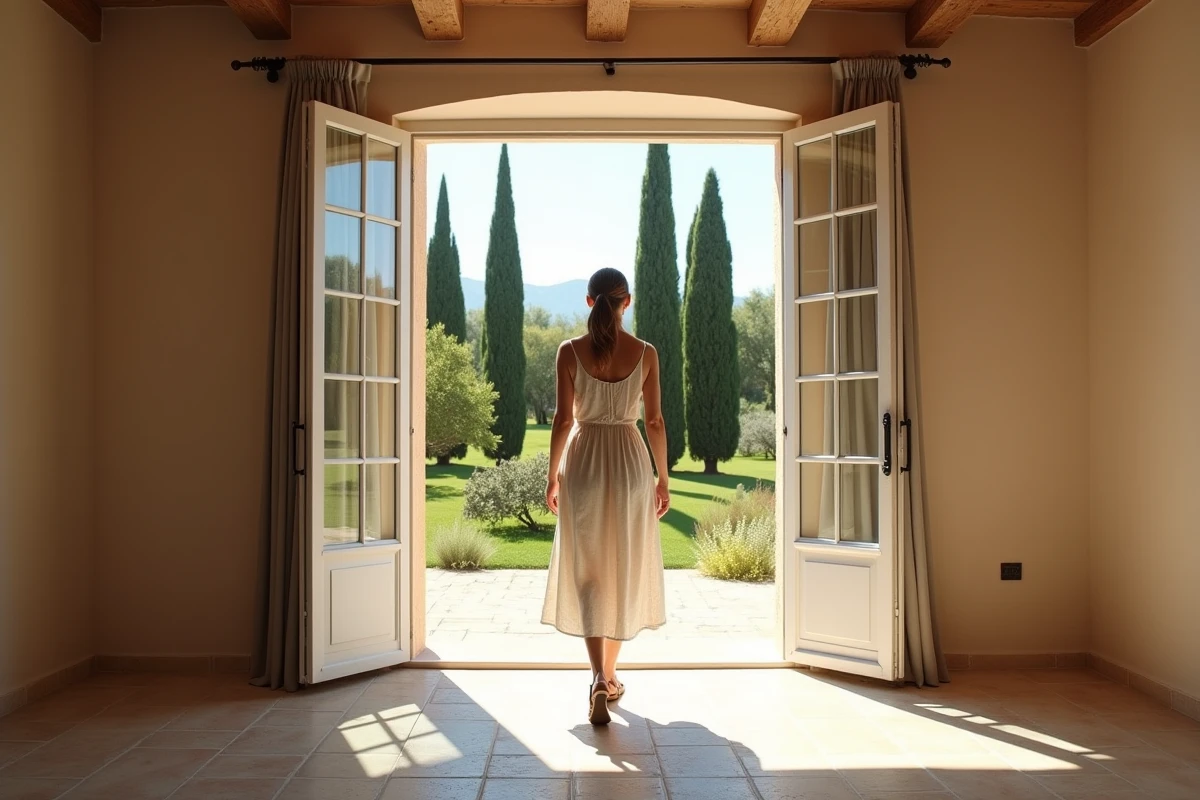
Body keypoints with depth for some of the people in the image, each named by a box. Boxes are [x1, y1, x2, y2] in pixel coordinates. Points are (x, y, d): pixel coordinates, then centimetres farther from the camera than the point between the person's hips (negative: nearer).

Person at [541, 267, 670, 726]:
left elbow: (563, 418, -5)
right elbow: (655, 422, -1)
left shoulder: (569, 351, -5)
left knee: (588, 572, 6)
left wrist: (553, 474, 6)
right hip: (630, 462, 1)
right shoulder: (646, 353, -2)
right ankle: (609, 676, 24)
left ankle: (599, 680, -8)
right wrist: (662, 478, 8)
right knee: (624, 570, 13)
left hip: (583, 463, -1)